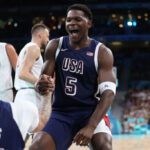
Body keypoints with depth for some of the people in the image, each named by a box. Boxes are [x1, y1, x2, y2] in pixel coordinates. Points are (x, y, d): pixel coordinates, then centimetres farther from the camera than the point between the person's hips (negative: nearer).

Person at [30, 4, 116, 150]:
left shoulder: (102, 53, -7)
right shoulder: (55, 46, 3)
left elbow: (108, 92, -15)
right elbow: (44, 78, 5)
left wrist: (91, 127, -28)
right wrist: (40, 86, -24)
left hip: (91, 112, -2)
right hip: (61, 112, 2)